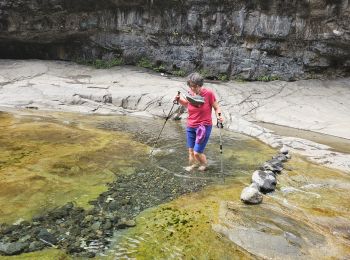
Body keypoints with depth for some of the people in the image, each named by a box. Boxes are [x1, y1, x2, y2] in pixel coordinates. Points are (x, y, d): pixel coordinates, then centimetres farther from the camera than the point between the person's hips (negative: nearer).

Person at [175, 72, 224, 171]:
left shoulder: (208, 93, -16)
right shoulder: (190, 93, -3)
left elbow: (216, 107, -6)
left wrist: (219, 116, -24)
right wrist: (179, 100, 1)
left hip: (204, 127, -5)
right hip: (190, 126, 5)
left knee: (197, 152, -5)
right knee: (191, 150, 13)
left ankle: (204, 164, 28)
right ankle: (193, 164, 41)